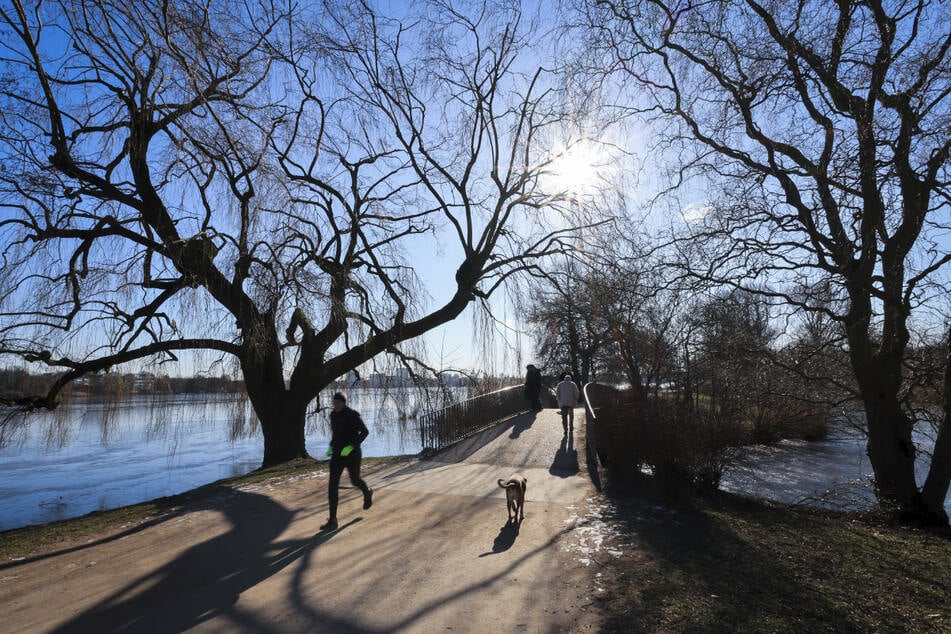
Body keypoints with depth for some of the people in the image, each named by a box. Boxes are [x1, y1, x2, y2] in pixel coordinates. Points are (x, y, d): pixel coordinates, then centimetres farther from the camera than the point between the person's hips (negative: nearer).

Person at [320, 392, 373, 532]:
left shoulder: (352, 415, -17)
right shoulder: (333, 415, 5)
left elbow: (365, 431, -17)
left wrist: (351, 446, -26)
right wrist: (331, 446, 10)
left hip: (352, 453, -5)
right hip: (338, 454, 6)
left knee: (355, 480, 14)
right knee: (332, 484, -7)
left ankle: (367, 493, 51)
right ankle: (333, 521, -4)